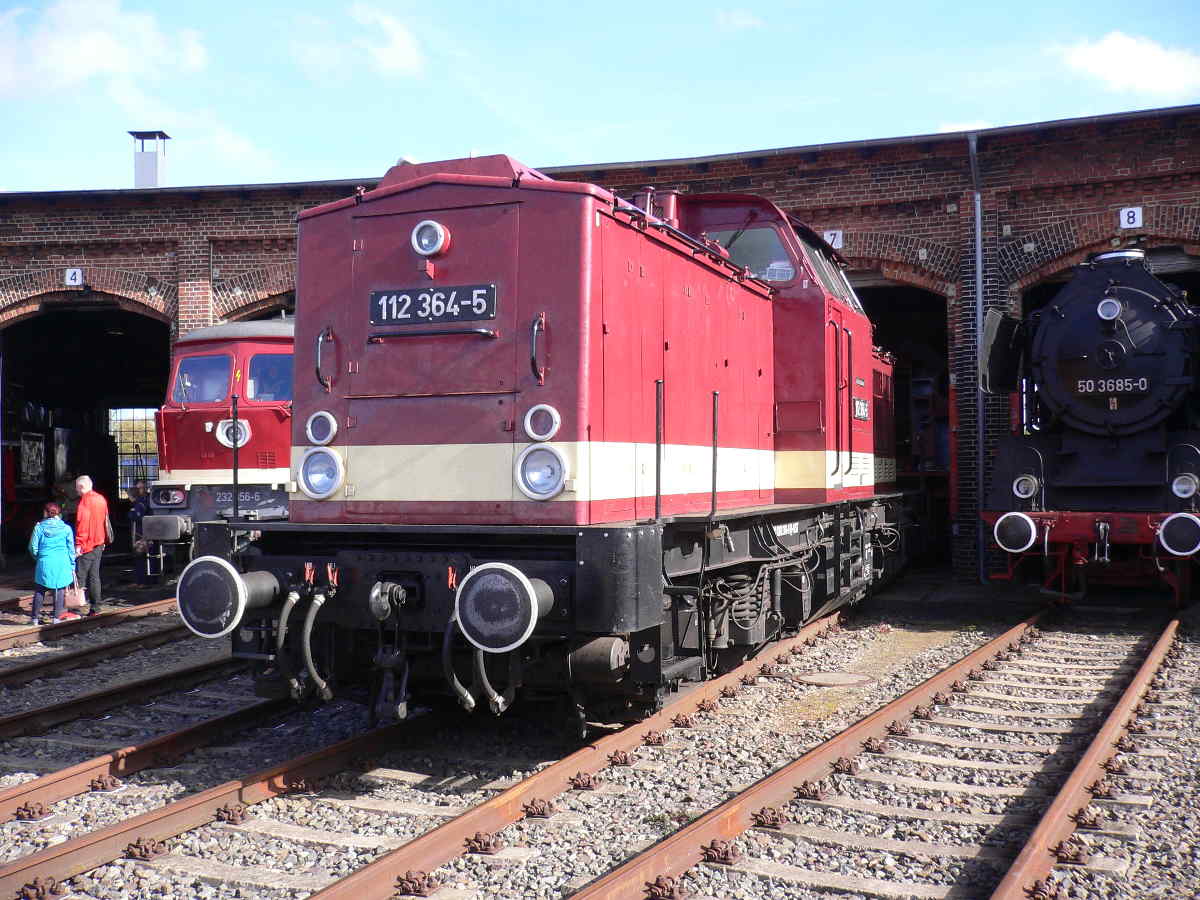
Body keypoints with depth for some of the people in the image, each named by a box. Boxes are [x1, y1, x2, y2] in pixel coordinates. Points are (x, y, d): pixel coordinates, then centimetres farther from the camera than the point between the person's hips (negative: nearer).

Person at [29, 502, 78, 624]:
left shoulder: (39, 527, -2)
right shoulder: (66, 528, 1)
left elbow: (33, 547, 3)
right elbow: (71, 549, 5)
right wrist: (72, 567, 13)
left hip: (45, 563, 0)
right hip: (62, 564, 1)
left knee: (39, 591, 11)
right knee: (59, 590, 8)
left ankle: (35, 617, 14)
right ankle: (57, 616, 8)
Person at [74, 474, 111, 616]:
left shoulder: (85, 501, -13)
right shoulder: (101, 499, 12)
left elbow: (82, 524, -19)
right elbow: (105, 521, 18)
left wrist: (79, 545, -20)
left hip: (86, 545, -8)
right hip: (99, 543, 8)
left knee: (80, 577, -5)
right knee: (94, 576, 11)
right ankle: (95, 607, 12)